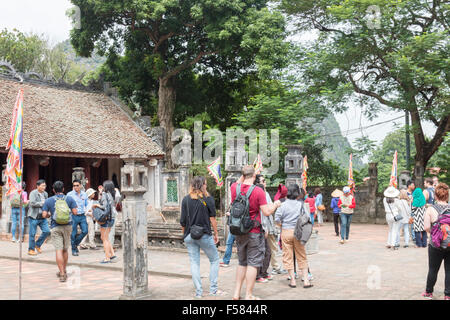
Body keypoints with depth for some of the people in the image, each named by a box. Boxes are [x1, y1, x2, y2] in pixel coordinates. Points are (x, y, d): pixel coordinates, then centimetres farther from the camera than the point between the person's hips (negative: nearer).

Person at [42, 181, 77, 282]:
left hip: (55, 227, -2)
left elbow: (44, 215, -4)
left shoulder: (48, 201, 1)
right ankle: (64, 271, 29)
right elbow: (75, 212, -3)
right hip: (67, 226, 2)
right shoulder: (69, 199, 2)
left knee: (59, 250, -5)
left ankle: (62, 274, -11)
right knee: (65, 249, 16)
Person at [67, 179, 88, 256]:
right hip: (73, 216, -4)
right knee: (74, 234, 0)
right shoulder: (70, 194, -4)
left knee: (85, 231, -5)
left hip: (82, 216, 4)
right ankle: (74, 250, 14)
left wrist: (87, 210, 5)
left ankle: (76, 243, 19)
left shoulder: (84, 194, 8)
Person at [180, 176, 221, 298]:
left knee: (194, 263, 7)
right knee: (214, 259, 12)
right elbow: (212, 219, -4)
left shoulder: (186, 199, 2)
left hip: (190, 236, 3)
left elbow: (183, 221, 2)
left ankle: (198, 291, 7)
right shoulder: (208, 199, -5)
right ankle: (213, 289, 10)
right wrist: (216, 234, 6)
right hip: (204, 234, -3)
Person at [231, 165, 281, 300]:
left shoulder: (234, 188, -1)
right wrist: (275, 204, 3)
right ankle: (248, 296, 4)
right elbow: (267, 212, -14)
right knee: (253, 264, 2)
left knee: (242, 263, 18)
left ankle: (236, 293, 19)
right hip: (254, 233, -5)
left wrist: (243, 174, 21)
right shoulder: (258, 191, -14)